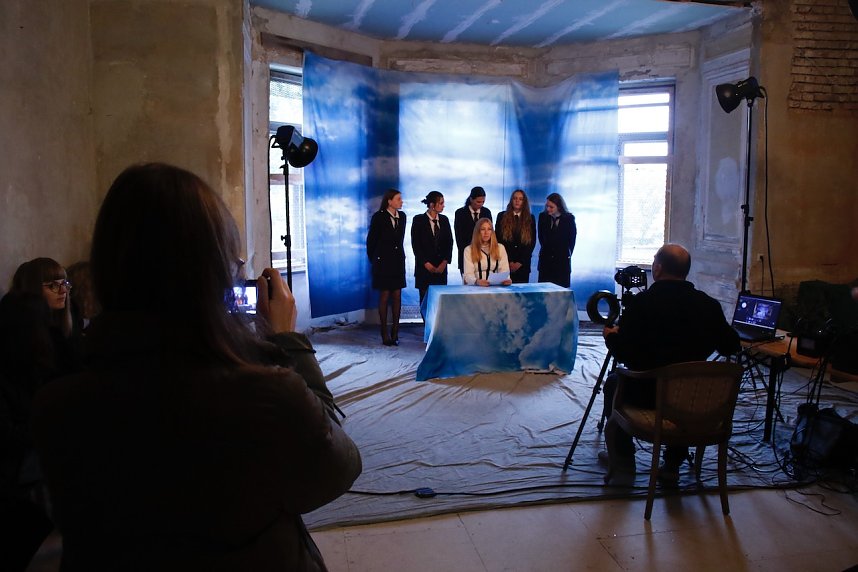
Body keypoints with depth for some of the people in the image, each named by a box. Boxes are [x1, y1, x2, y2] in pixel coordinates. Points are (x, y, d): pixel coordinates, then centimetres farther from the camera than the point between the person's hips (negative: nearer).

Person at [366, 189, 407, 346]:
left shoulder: (402, 216, 6)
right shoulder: (379, 217, -8)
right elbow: (371, 241, 0)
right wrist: (373, 260, 7)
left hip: (398, 261, 4)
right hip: (383, 261, -4)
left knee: (397, 296, 3)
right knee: (384, 296, 0)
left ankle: (395, 332, 9)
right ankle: (385, 333, 6)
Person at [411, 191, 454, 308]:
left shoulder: (444, 220, 10)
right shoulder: (419, 220, -3)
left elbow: (449, 242, 9)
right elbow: (415, 244, -6)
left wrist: (444, 262, -3)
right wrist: (426, 263, -10)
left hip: (441, 267, 3)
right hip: (425, 267, -3)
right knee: (425, 298, -3)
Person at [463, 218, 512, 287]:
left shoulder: (500, 248, 14)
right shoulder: (469, 250, 6)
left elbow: (504, 271, 5)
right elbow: (468, 274, -5)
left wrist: (506, 280, -18)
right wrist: (477, 281, -27)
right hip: (476, 287, -2)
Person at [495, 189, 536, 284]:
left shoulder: (530, 218, 7)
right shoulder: (502, 216, 4)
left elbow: (532, 242, 5)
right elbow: (498, 239, 1)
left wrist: (520, 262, -5)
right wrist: (509, 262, -6)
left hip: (523, 265, 1)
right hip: (505, 263, -1)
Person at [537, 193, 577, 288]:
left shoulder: (569, 218, -5)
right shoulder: (543, 217, 1)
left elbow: (572, 239, 3)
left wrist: (567, 254, 8)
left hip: (562, 262, -2)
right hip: (545, 261, 2)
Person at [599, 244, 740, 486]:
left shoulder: (640, 303, -16)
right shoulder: (708, 305, -6)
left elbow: (622, 354, -13)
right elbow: (731, 347, 4)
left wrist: (611, 336, 8)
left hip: (648, 394, -3)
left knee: (613, 382, 27)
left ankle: (622, 458, 31)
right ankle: (672, 465, 33)